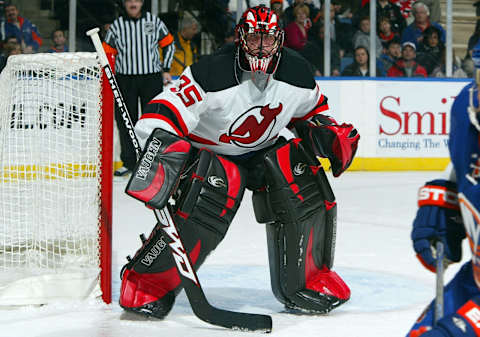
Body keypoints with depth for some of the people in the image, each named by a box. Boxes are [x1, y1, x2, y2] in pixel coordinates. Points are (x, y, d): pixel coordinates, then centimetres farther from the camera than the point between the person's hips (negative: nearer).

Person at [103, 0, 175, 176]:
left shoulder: (154, 21, 5)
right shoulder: (116, 26, 5)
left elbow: (169, 45, 14)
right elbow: (108, 53, 8)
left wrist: (166, 70, 8)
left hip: (151, 78, -1)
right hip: (125, 79, 1)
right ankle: (128, 162, 10)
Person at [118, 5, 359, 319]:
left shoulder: (297, 74, -10)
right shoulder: (213, 74, -27)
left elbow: (311, 109, 12)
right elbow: (164, 114, -31)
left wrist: (328, 132, -4)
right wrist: (161, 148, -46)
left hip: (265, 149, 5)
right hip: (210, 151, -5)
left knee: (309, 194, -14)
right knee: (205, 210, -29)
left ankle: (306, 280, 7)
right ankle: (147, 282, -13)